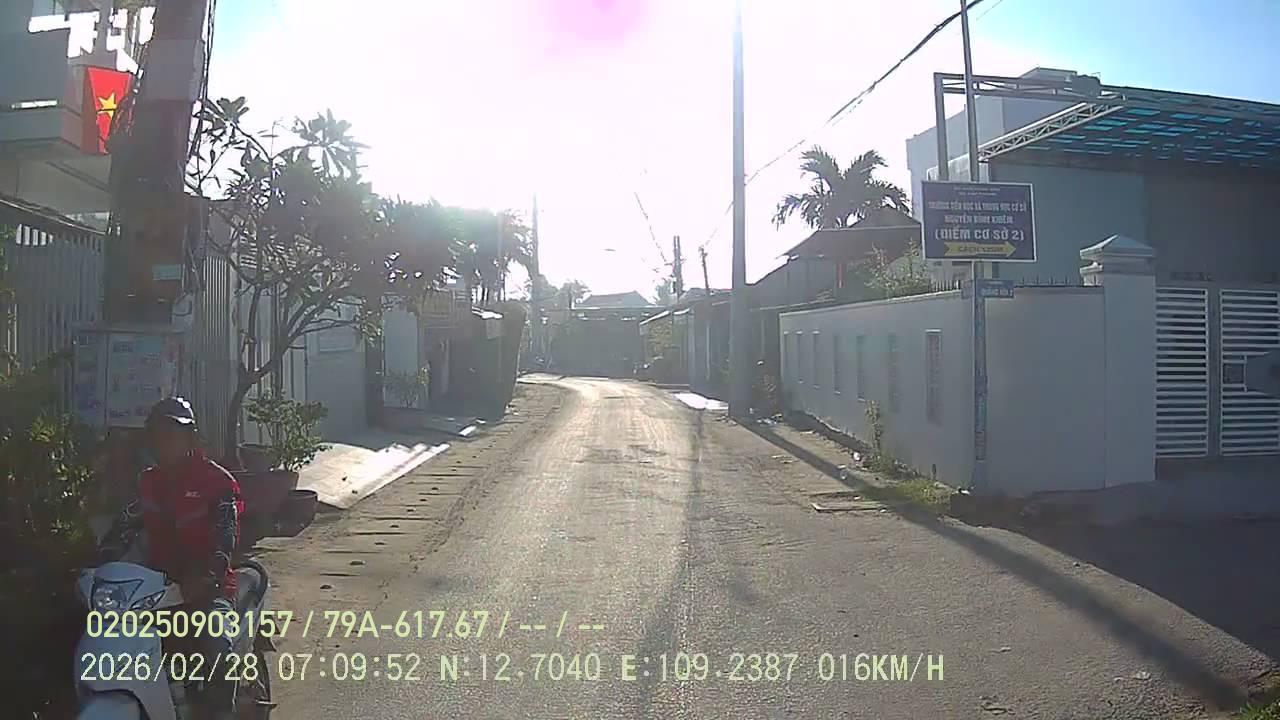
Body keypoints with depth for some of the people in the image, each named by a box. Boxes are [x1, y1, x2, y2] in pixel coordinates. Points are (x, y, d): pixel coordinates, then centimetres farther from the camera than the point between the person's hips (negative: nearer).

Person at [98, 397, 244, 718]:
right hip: (158, 580, 6)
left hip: (206, 583, -6)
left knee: (217, 644, -29)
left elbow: (226, 534, -17)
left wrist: (205, 576, -33)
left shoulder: (217, 480, -7)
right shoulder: (149, 481, 13)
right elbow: (124, 528, 11)